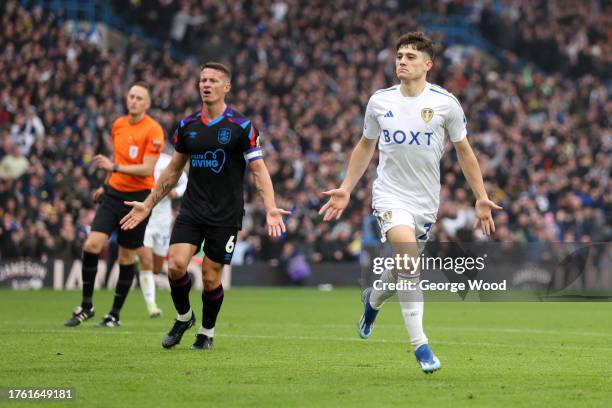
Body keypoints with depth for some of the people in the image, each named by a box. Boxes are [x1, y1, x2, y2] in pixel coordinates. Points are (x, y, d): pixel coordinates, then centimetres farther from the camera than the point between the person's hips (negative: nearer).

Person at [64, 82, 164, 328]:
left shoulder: (153, 130, -11)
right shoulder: (118, 125, 8)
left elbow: (147, 169, -19)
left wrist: (115, 167, -26)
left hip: (138, 198, -5)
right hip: (114, 194, 5)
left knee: (126, 257, 3)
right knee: (92, 245, -10)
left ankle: (115, 314, 16)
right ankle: (86, 307, 1)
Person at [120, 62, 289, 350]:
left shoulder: (241, 127, -6)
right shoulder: (187, 126, 7)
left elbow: (258, 170, -6)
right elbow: (173, 170, 18)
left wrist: (270, 209, -19)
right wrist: (148, 204, 18)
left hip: (225, 215, -3)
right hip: (191, 210, 3)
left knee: (211, 277, 0)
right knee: (175, 265, -14)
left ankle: (207, 331, 24)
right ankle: (183, 316, 13)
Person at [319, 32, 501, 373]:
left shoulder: (445, 102, -5)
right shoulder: (380, 101, 0)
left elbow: (464, 152, 4)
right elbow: (366, 146, 15)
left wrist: (482, 198, 1)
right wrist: (345, 189, 13)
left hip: (426, 200, 1)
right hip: (390, 193, -1)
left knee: (405, 269, 10)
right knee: (406, 248, -26)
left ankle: (373, 300, 49)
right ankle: (419, 343, -24)